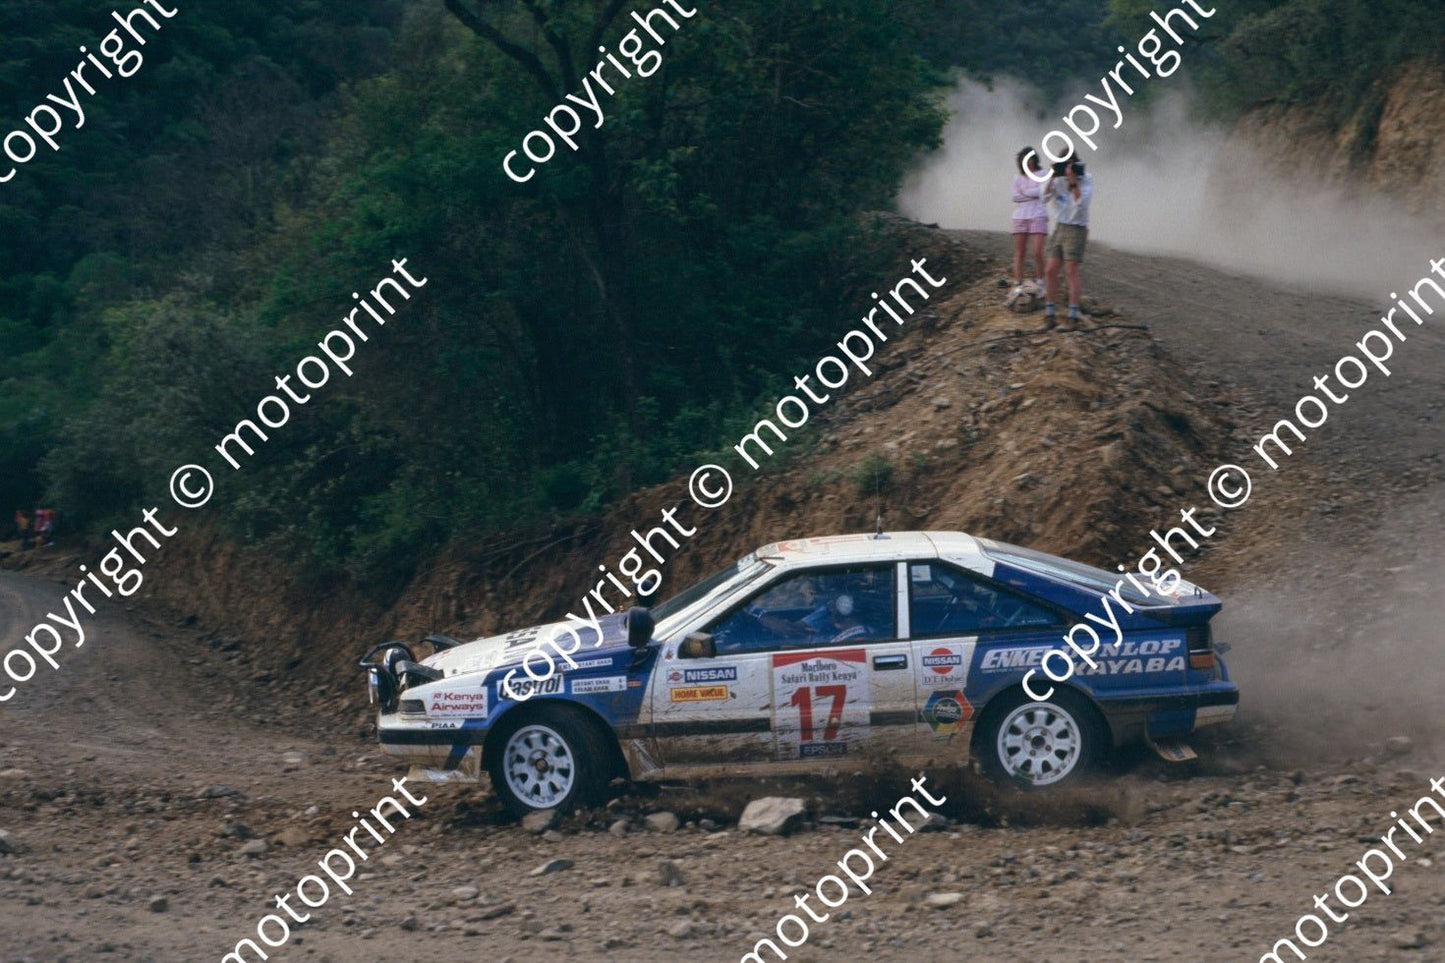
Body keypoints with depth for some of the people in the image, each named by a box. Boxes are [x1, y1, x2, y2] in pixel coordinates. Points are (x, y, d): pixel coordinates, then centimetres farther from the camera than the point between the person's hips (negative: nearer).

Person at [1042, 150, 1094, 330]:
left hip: (1076, 229, -5)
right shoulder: (1059, 180, 7)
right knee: (1050, 271, 1)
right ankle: (1049, 315, 8)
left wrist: (1073, 181, -22)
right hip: (1059, 227, 5)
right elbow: (1045, 198, -2)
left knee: (1071, 271, -9)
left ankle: (1073, 317, -7)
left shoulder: (1086, 179, -6)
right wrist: (1052, 177, -10)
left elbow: (1081, 203, -18)